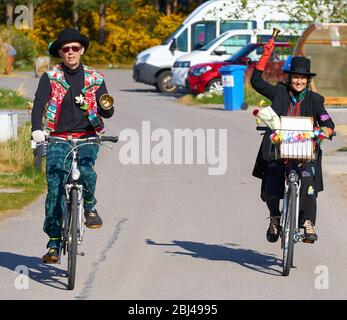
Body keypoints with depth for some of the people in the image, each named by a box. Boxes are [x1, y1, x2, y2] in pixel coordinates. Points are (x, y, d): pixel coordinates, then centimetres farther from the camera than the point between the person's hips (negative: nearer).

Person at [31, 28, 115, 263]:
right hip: (58, 139, 0)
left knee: (85, 170, -29)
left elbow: (107, 113, 5)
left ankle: (89, 206, 2)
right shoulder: (50, 78, 4)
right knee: (55, 188, -11)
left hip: (87, 138, 0)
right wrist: (37, 129, -28)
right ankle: (54, 241, -4)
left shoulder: (95, 79, 8)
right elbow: (39, 104, -10)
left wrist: (106, 107, -20)